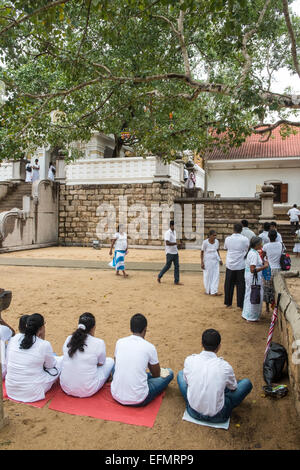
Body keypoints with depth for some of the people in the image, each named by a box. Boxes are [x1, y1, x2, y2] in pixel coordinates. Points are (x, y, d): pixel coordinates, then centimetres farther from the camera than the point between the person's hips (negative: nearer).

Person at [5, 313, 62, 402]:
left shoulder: (14, 339, -5)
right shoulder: (44, 345, -18)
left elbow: (8, 361, 10)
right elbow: (49, 366, 1)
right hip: (32, 394, -7)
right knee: (62, 360, 9)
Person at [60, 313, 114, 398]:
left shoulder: (69, 339, -2)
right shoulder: (99, 343, -14)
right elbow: (100, 363, 4)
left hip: (66, 388, 5)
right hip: (87, 392, -4)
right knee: (110, 361, 14)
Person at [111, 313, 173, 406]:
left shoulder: (119, 342, 1)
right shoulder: (150, 347, -9)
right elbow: (156, 374, 7)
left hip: (116, 395, 5)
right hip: (138, 400, -4)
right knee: (169, 373, 12)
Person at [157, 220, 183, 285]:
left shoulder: (174, 232, 13)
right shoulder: (168, 233, -15)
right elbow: (167, 243, -24)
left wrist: (176, 245, 12)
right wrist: (176, 243, -25)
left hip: (175, 252, 8)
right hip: (170, 253, -8)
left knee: (177, 266, 3)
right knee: (168, 266, 2)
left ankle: (176, 281, 7)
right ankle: (159, 276, 21)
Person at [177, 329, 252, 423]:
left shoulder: (189, 360, -14)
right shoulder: (225, 366, -18)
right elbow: (233, 388, 4)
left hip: (193, 412, 2)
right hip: (217, 417, -2)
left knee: (180, 374, 22)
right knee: (247, 383, 11)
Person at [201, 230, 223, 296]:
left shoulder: (216, 241, -3)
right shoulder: (205, 242, -16)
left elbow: (217, 251, 10)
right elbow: (202, 252, -9)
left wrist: (220, 259, 5)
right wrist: (202, 262, -12)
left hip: (215, 260, 4)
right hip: (207, 260, -4)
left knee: (216, 275, -2)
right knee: (208, 275, 7)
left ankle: (214, 291, -1)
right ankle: (208, 290, 23)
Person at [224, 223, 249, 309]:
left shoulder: (228, 239, -3)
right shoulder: (245, 239, -10)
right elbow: (248, 250, 2)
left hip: (230, 265, 2)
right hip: (241, 266, -2)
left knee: (229, 284, 12)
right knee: (241, 285, 7)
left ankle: (228, 303, 20)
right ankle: (241, 304, 11)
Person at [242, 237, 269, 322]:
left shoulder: (252, 252, 8)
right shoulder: (254, 254, -23)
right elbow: (253, 270, -27)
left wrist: (262, 263, 7)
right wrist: (264, 266, -22)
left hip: (249, 277, 10)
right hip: (254, 278, -10)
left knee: (249, 295, 20)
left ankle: (246, 314, 33)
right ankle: (251, 317, 14)